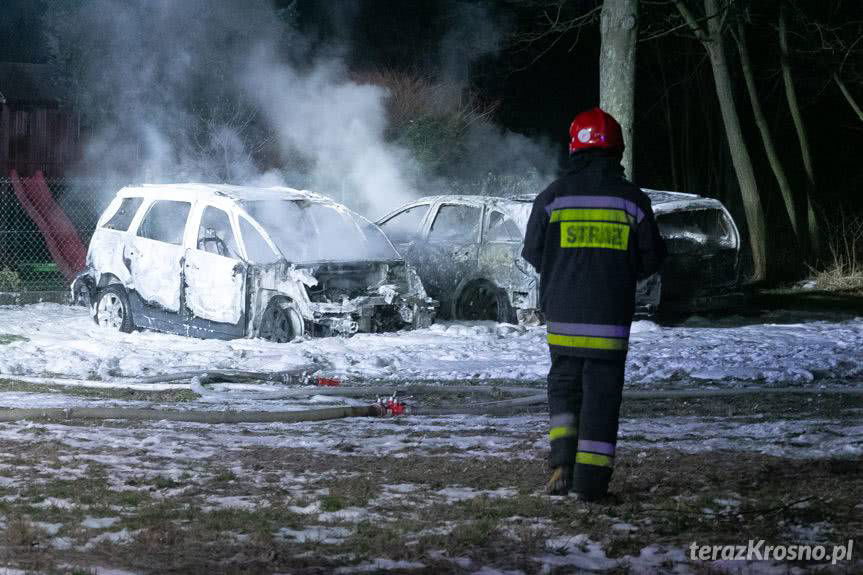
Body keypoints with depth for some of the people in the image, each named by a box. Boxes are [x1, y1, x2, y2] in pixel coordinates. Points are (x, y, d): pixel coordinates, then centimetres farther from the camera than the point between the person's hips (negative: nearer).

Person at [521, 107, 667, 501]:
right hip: (611, 317, -1)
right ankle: (590, 481, 1)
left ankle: (562, 463, 0)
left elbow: (533, 252, 6)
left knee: (563, 385, 16)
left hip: (562, 314, 1)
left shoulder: (553, 196, -1)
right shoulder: (631, 199, -1)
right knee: (601, 394, 4)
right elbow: (652, 257, 6)